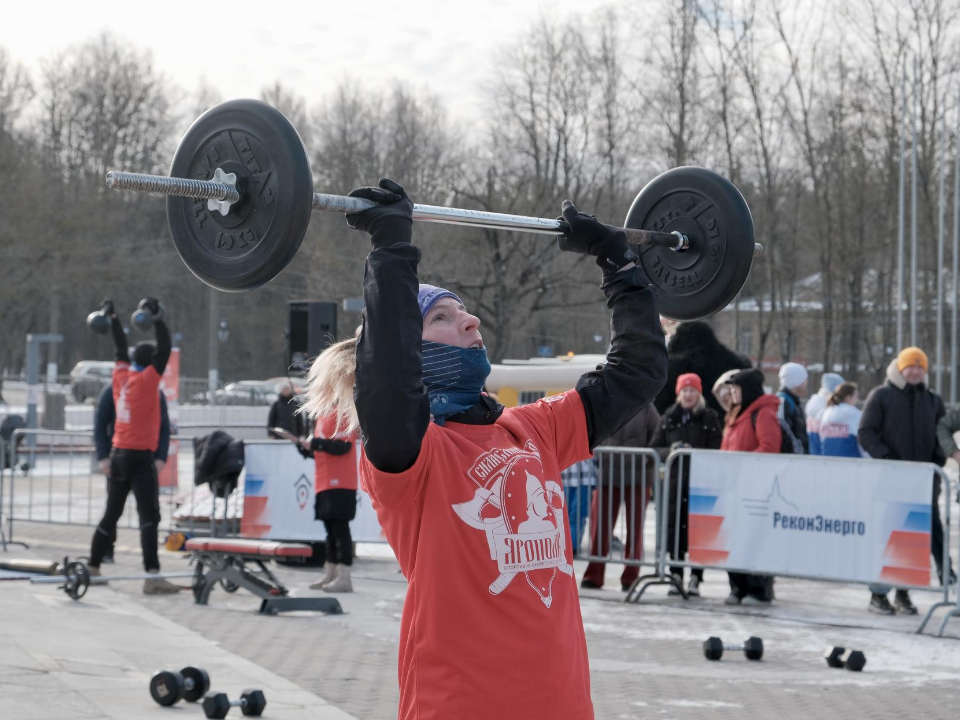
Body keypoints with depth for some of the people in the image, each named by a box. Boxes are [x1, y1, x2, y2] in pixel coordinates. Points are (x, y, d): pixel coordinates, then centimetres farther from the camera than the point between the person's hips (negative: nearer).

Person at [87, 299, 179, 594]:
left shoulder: (121, 375, 7)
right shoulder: (147, 379, -9)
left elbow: (121, 348, 22)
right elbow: (165, 349, -12)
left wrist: (113, 318, 32)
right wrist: (156, 317, -8)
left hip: (118, 456, 7)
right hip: (140, 457, -7)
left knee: (111, 514, 18)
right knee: (149, 516, -14)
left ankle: (93, 567, 26)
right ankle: (152, 576, -24)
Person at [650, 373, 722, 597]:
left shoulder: (710, 418, 4)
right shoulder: (669, 418, 13)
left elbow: (717, 452, -2)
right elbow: (654, 448, 12)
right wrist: (670, 451, -8)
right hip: (674, 481, 3)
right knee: (674, 529, 2)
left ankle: (695, 579, 1)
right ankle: (676, 577, 11)